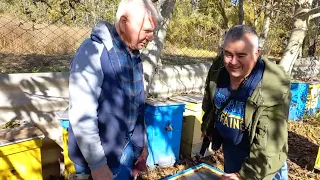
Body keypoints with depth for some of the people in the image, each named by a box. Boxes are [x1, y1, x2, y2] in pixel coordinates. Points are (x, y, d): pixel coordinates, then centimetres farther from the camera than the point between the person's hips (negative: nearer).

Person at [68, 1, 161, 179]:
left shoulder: (135, 55, 4)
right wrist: (97, 164, -20)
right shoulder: (93, 52, -22)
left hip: (127, 149, 7)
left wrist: (142, 142, 14)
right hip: (101, 155, -7)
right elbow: (82, 115, -24)